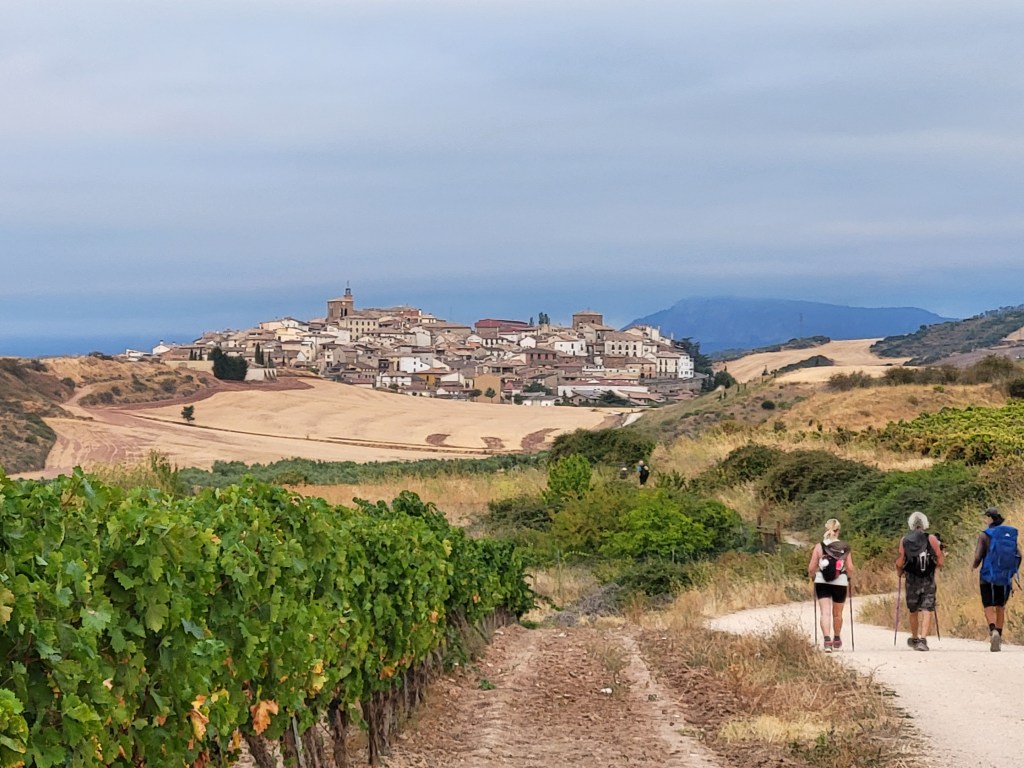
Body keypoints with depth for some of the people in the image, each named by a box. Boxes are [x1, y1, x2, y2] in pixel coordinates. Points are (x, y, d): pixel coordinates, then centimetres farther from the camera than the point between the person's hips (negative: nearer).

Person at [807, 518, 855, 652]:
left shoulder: (819, 547, -3)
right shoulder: (845, 548, -2)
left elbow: (811, 568, -3)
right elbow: (850, 569, -2)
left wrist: (812, 576, 18)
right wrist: (848, 577, 19)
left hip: (822, 583, -1)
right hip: (840, 583, 1)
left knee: (825, 612, -5)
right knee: (837, 614, 18)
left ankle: (827, 640, -24)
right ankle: (837, 640, 37)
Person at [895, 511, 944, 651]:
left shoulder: (904, 540, 0)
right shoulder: (931, 539, -5)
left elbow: (900, 563, -4)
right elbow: (940, 561, -6)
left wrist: (900, 572, 15)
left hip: (911, 580, 2)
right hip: (928, 581, -2)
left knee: (913, 611, 17)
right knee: (926, 610, -3)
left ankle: (914, 639, 31)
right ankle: (923, 639, -17)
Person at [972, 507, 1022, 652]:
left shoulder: (985, 535, -7)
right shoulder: (1011, 533, 4)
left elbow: (978, 557, -12)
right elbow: (1018, 555, 1)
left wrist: (974, 565, 10)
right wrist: (1013, 571, 15)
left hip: (989, 576, -4)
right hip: (1006, 578, 4)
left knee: (988, 607, 1)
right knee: (1000, 607, 17)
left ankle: (993, 631, -25)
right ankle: (999, 638, 18)